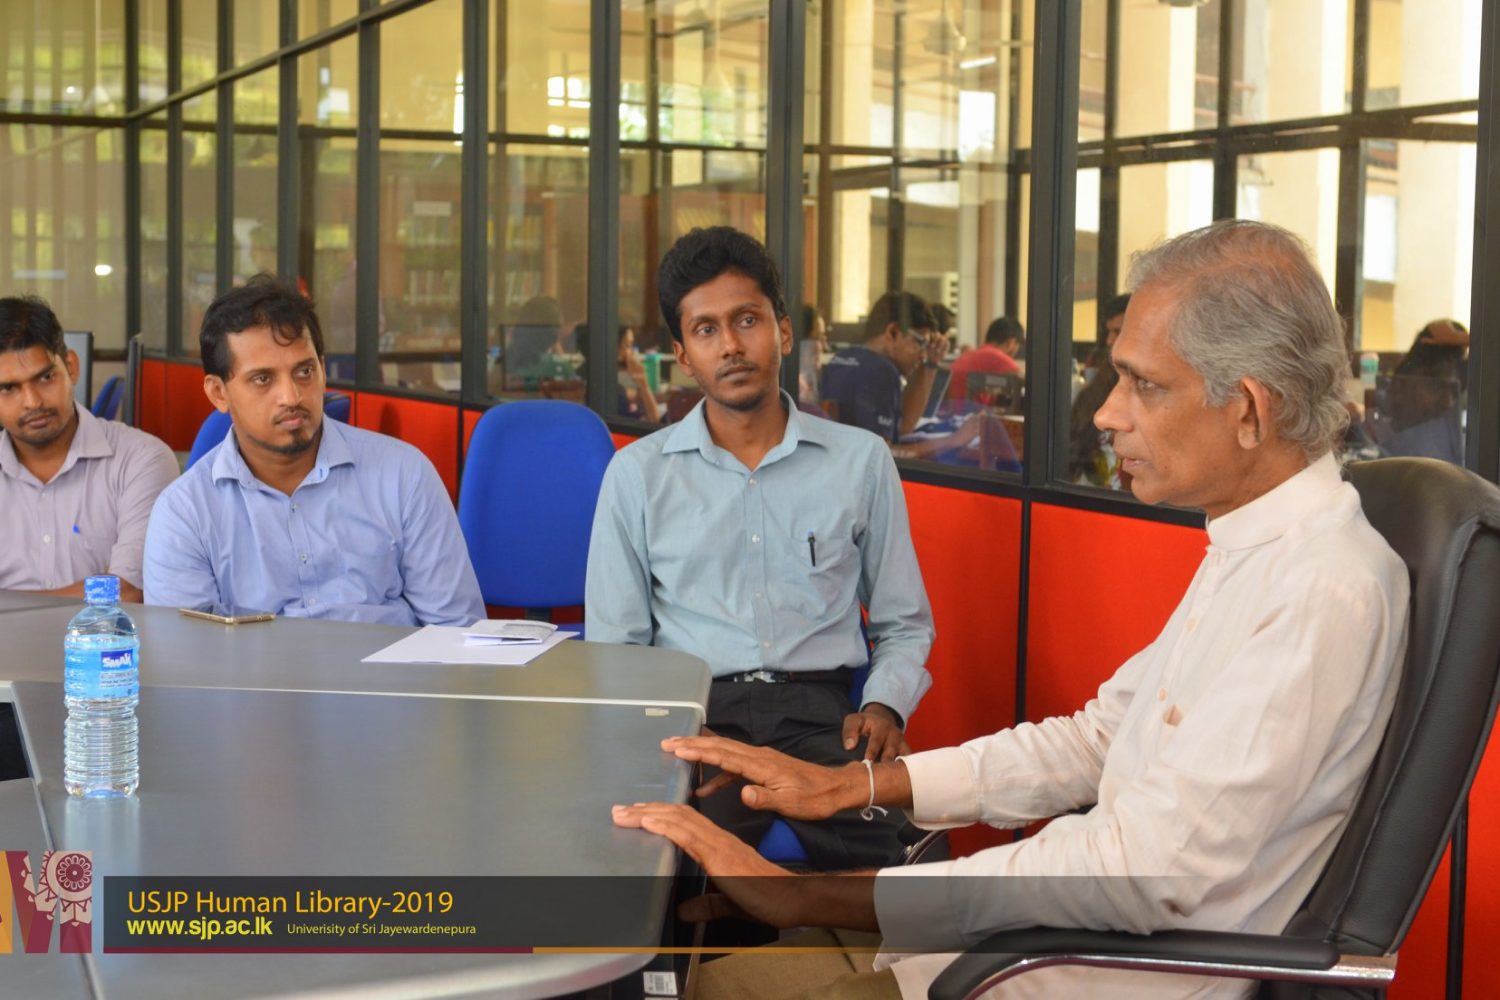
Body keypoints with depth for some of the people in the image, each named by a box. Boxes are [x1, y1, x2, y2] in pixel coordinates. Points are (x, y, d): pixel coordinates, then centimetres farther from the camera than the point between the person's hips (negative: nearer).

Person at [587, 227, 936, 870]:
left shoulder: (861, 460, 14)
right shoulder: (638, 473, 12)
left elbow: (904, 624, 18)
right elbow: (614, 643, 11)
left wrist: (884, 705, -2)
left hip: (822, 712, 1)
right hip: (693, 711, -1)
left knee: (883, 839, -31)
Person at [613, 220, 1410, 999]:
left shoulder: (1325, 593, -23)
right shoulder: (1248, 552, 10)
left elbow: (1145, 874, -28)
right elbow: (1098, 736, 13)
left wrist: (811, 896, -27)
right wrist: (853, 784, 4)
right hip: (1106, 918, 9)